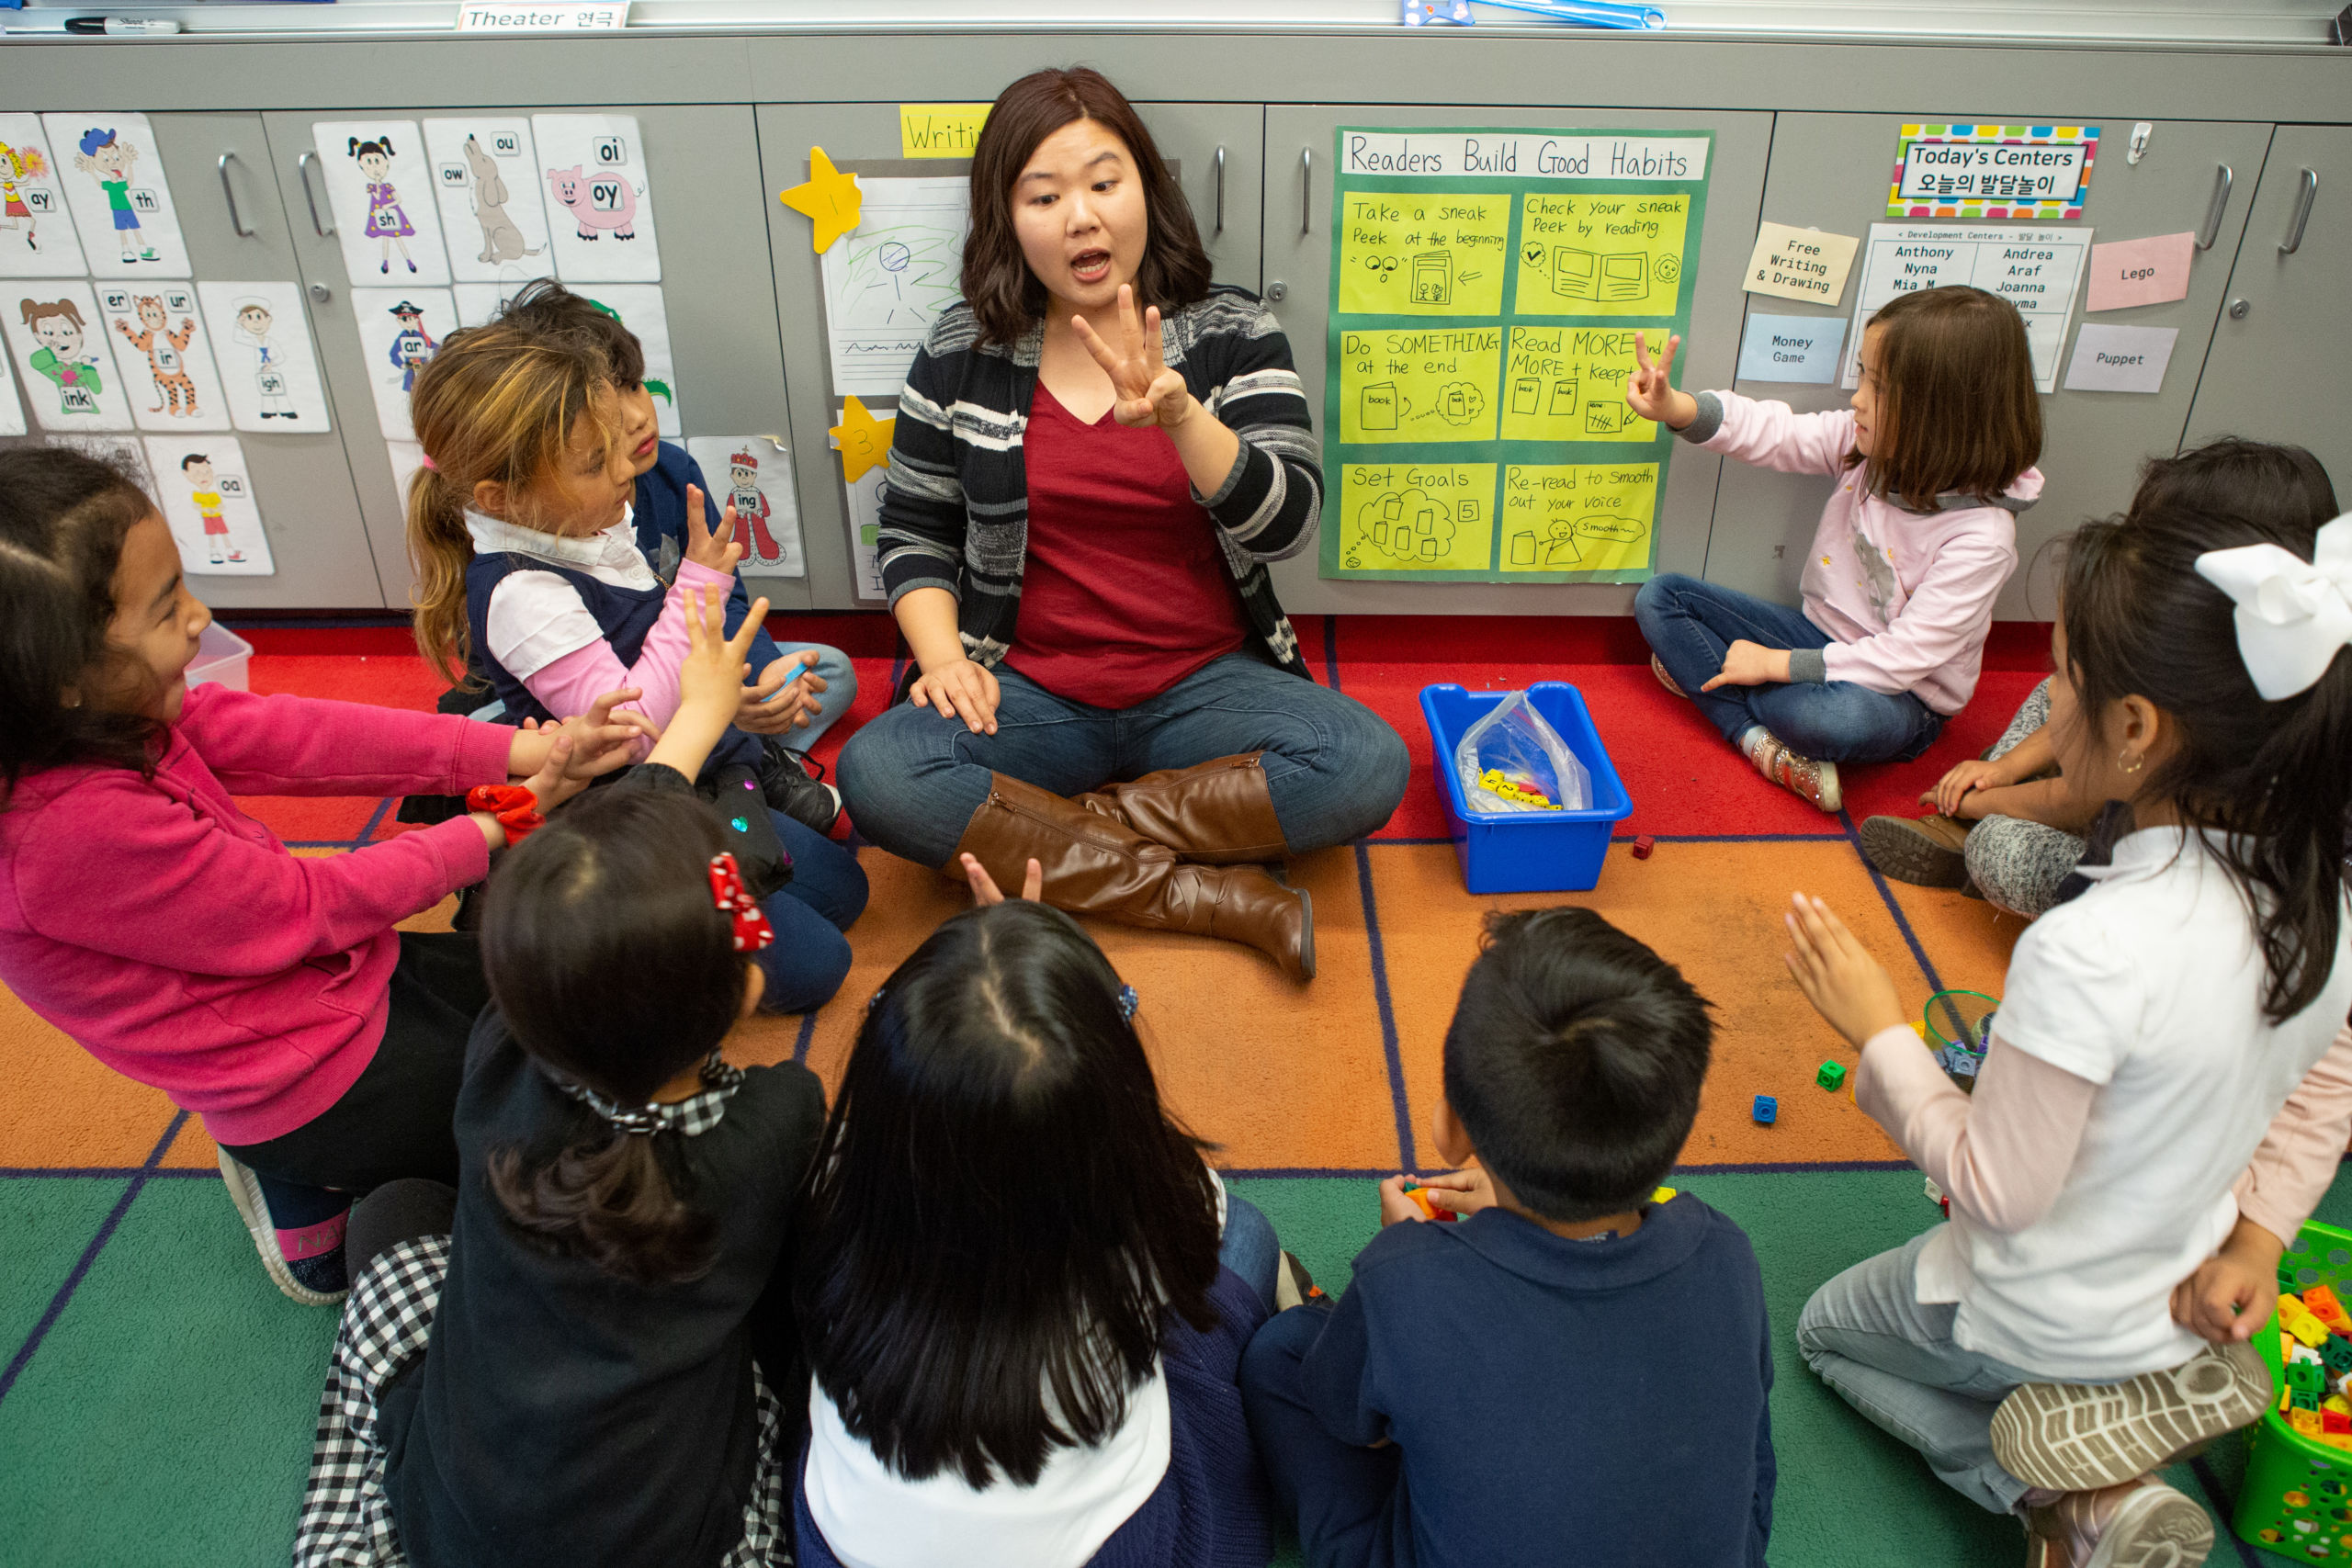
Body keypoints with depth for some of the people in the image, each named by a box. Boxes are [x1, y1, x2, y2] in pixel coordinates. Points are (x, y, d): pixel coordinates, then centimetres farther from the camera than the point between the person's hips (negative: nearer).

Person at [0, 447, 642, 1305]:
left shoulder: (98, 716, -11)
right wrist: (496, 830, -12)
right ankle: (317, 1194, 14)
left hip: (339, 973, 8)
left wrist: (518, 751, -16)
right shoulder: (75, 827, -34)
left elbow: (290, 735, -9)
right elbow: (305, 907, -24)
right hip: (324, 1092, -8)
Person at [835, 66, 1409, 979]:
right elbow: (913, 532, 10)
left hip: (1202, 687, 0)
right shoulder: (963, 354, 3)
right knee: (877, 776, -29)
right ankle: (1219, 897, -22)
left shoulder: (1232, 337, 0)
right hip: (1031, 692, 1)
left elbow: (1287, 525, -12)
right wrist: (941, 653, -9)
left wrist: (1179, 418, -29)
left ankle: (1044, 836, -14)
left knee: (1367, 768, -27)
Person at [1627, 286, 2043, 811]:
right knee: (1659, 596, -5)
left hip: (1900, 696, -7)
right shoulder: (1867, 442, -9)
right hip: (1820, 632, 7)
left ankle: (1703, 674, -15)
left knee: (1840, 717, -44)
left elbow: (1906, 655, -26)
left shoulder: (1981, 534, -25)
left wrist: (1776, 664, -24)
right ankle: (1764, 745, -19)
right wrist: (1675, 408, -32)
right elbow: (1774, 433, -13)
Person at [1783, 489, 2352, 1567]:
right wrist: (2258, 1235, 4)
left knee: (1824, 1331, 23)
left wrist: (1877, 1030, -17)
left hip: (2041, 1321, -8)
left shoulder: (2087, 953, -38)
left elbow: (1998, 1191, -26)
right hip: (2175, 1297, 8)